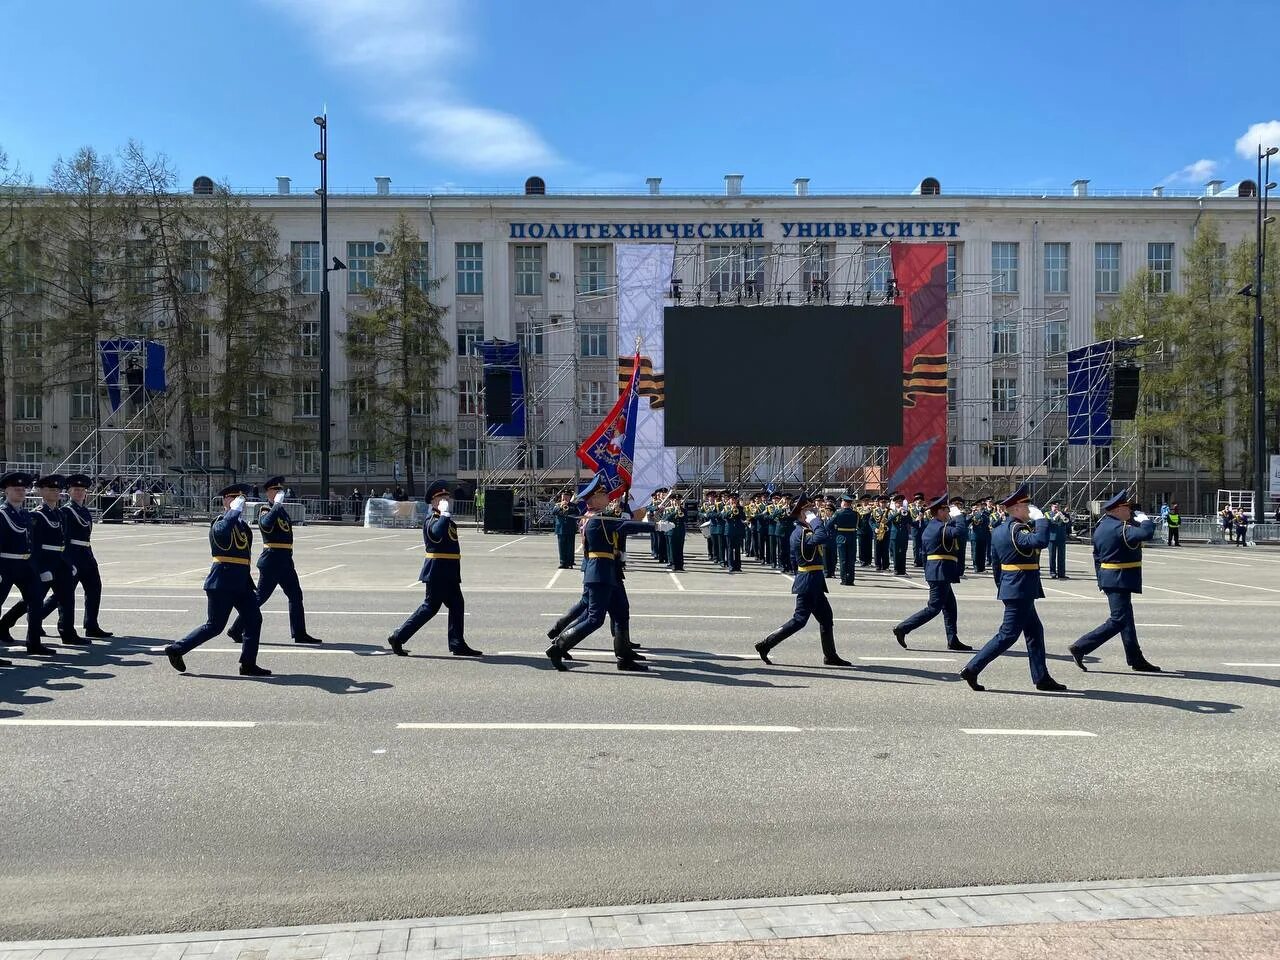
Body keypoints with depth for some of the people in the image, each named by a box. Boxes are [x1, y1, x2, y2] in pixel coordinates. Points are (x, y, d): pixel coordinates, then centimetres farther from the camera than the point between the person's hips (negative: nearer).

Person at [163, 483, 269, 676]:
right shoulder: (219, 522, -10)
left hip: (241, 582, 8)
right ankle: (177, 649, 14)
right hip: (222, 583, -8)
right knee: (214, 626, -2)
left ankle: (248, 665, 7)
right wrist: (235, 510, -28)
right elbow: (222, 531, -37)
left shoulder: (242, 524, 16)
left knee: (254, 620, 2)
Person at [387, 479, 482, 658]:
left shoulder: (446, 519, 17)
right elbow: (437, 533, -36)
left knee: (457, 605, 9)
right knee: (430, 607, -5)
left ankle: (457, 645, 14)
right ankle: (398, 637, 4)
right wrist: (445, 513, -30)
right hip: (437, 571, -10)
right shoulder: (431, 519, -13)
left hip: (448, 573, 10)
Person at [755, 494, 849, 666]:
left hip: (813, 582, 10)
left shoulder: (800, 531, 13)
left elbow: (794, 560, 20)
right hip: (809, 582, -10)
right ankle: (766, 645, -1)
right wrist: (815, 519, -24)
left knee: (826, 618, 14)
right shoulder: (802, 532, -19)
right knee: (799, 620, -6)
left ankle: (830, 656, 22)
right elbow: (823, 538, -37)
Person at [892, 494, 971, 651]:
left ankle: (953, 641, 16)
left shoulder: (929, 527, 15)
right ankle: (903, 628, -8)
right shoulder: (940, 527, -15)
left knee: (950, 606, 13)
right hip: (941, 573, -10)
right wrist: (959, 515, -13)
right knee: (934, 608, -6)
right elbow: (958, 532, -29)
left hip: (934, 572, 10)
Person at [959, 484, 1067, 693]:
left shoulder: (999, 530, 10)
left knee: (1035, 632, 16)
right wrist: (1039, 517, -21)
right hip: (1021, 590, -10)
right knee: (1008, 635, -5)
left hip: (1010, 588, 10)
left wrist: (1002, 587, 23)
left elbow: (996, 564, 16)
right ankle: (972, 669, -5)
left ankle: (1042, 678, 21)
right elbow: (1041, 541, -35)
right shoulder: (1016, 530, -18)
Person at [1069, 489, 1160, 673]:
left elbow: (1097, 556, 16)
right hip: (1120, 580, -10)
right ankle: (1080, 648, -8)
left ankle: (1136, 660, 23)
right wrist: (1143, 519, -10)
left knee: (1126, 618, 16)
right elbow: (1147, 533, -32)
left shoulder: (1100, 527, 11)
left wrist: (1101, 579, 22)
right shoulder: (1120, 529, -19)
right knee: (1118, 620, -7)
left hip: (1107, 577, 10)